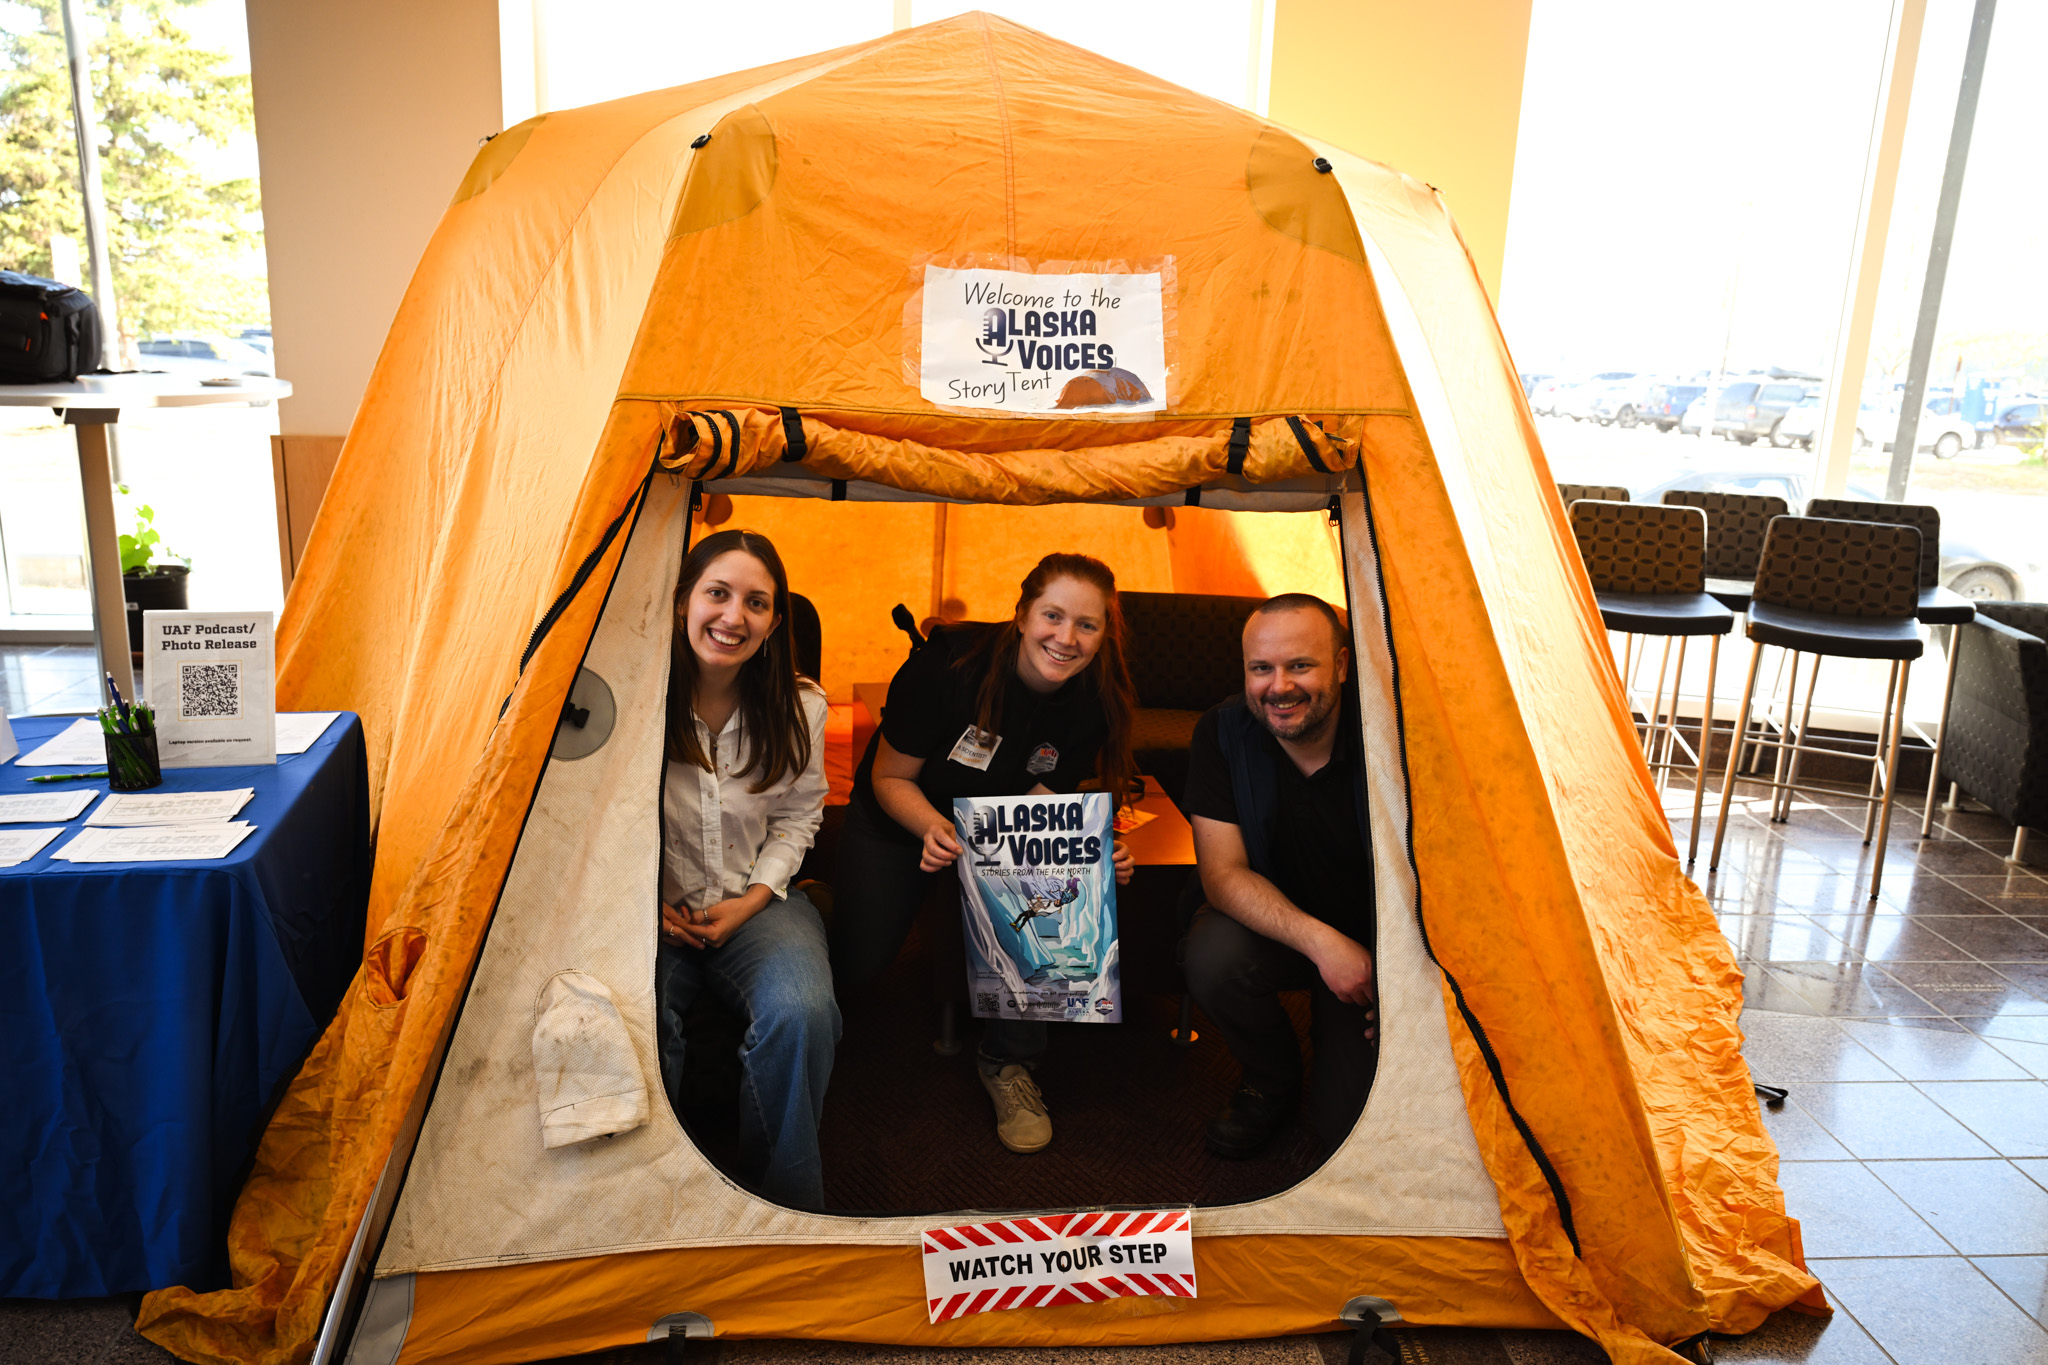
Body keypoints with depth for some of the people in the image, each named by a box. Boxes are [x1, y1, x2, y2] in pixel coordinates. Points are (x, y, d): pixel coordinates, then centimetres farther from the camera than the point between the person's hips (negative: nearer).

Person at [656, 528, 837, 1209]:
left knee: (801, 1012, -28)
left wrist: (752, 898, -6)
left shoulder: (798, 707, -5)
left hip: (753, 904, 2)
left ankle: (785, 1208, -5)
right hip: (648, 906, -1)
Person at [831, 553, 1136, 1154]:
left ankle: (1008, 1060, -9)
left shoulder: (1093, 701, -23)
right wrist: (933, 828, -39)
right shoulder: (950, 661, -32)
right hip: (896, 817, -1)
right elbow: (891, 777, -19)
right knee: (856, 967, -1)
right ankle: (822, 906, 36)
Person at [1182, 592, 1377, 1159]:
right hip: (1272, 925, 2)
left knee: (1349, 1125, -15)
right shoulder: (1221, 734, -18)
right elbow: (1223, 873, -19)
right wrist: (1318, 939, -31)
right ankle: (1272, 1080, -1)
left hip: (1373, 940, -2)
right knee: (1213, 954, -33)